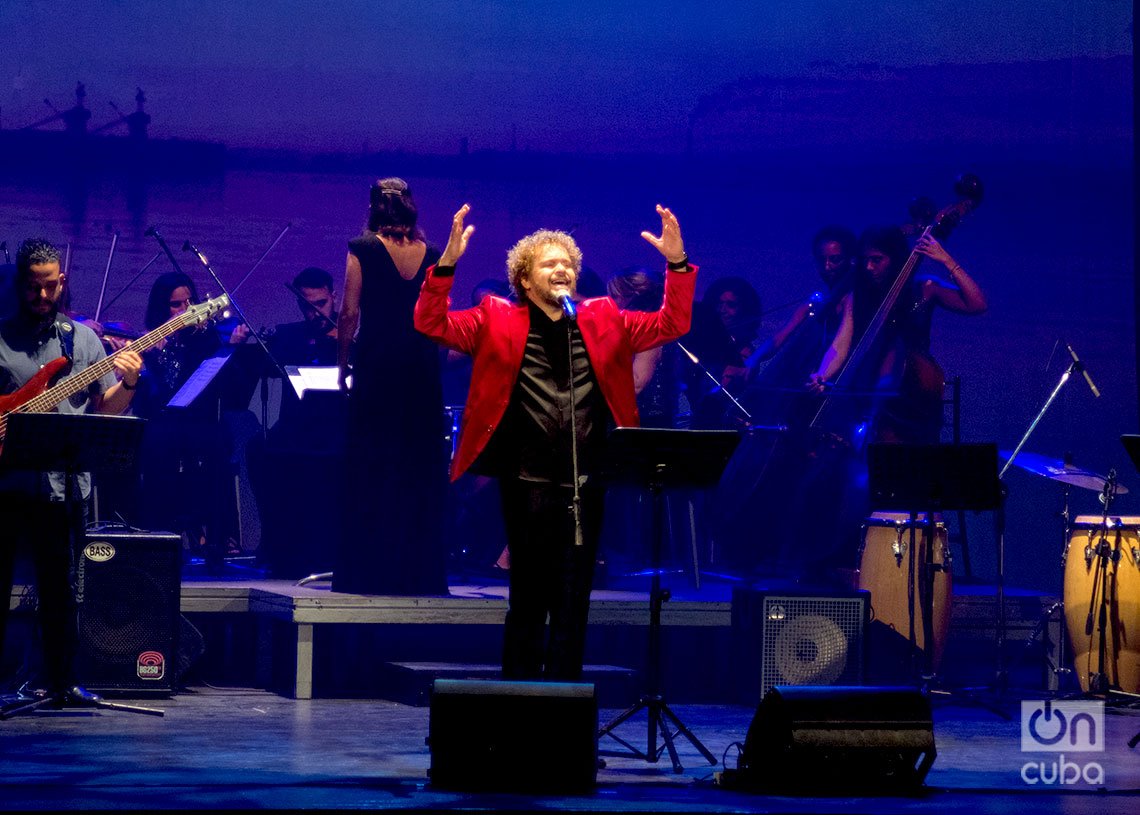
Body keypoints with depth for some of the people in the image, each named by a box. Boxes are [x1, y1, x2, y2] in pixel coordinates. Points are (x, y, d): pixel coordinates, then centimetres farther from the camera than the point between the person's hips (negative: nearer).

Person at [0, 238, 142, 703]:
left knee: (59, 588, 8)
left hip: (62, 485, 2)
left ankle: (61, 679, 16)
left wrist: (128, 384, -11)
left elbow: (106, 408, 9)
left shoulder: (82, 338, 11)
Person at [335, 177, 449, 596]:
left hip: (376, 367, -3)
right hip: (422, 370, 3)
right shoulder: (431, 253, 7)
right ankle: (419, 572, 8)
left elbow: (350, 314, -4)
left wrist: (342, 364, 6)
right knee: (421, 471, 8)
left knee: (369, 468, 2)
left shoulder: (363, 249, -2)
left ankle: (367, 572, 1)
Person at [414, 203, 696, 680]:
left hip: (585, 485, 2)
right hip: (527, 484, -2)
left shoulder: (604, 322, 13)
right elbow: (432, 324, -3)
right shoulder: (497, 322, 5)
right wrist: (447, 263, -17)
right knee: (528, 602, 4)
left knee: (573, 605, 6)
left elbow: (672, 324, 13)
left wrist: (677, 262, 0)